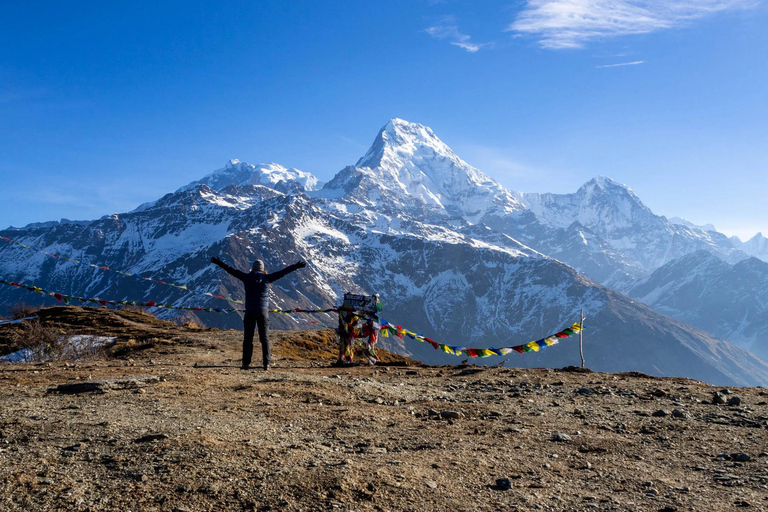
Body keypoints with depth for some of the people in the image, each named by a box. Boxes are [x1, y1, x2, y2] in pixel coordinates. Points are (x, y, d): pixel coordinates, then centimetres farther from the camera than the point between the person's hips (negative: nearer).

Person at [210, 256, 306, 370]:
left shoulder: (247, 277, 2)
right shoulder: (266, 278, 1)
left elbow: (231, 270, 6)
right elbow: (283, 272, 3)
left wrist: (218, 262, 14)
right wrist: (296, 266, 9)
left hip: (250, 312, 0)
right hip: (263, 311, 0)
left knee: (248, 338, 5)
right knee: (265, 338, 5)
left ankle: (246, 363, 3)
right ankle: (267, 363, 2)